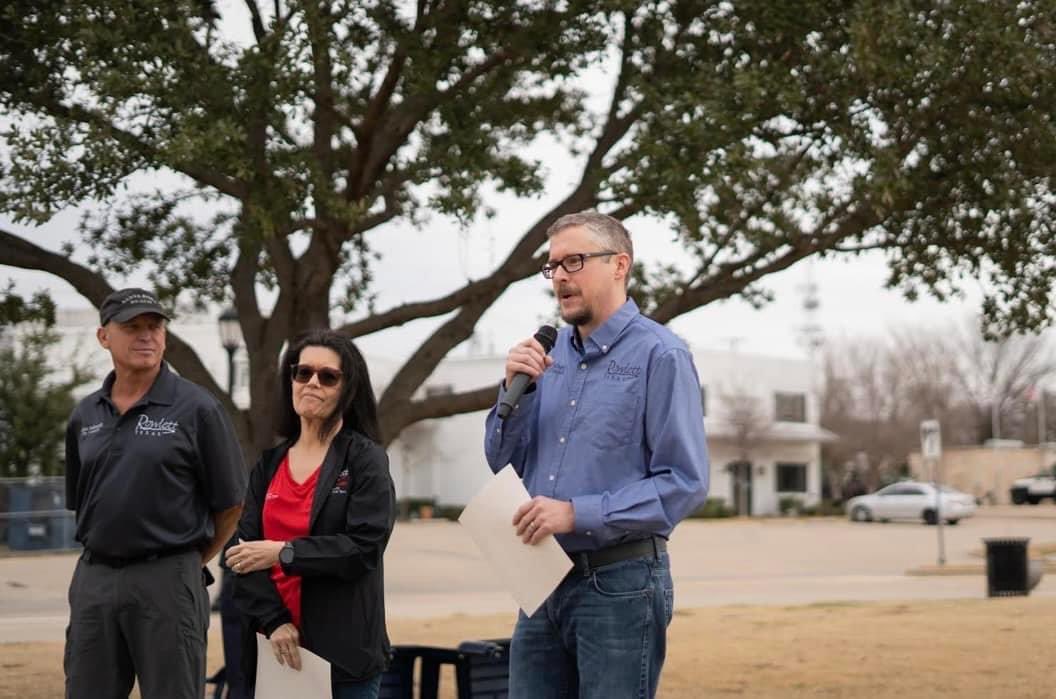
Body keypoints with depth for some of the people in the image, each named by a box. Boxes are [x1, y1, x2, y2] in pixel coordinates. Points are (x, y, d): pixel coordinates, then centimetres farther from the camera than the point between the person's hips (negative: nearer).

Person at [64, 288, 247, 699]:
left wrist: (191, 563, 5)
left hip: (166, 581, -5)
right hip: (93, 579, 5)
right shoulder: (84, 417, 10)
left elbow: (230, 503, -1)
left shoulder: (196, 409, -5)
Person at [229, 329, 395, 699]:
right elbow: (246, 549, 3)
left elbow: (365, 547, -11)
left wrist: (284, 553, -15)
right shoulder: (269, 464, 13)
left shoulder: (365, 458, 0)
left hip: (344, 648, -4)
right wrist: (274, 621, -11)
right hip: (277, 644, 4)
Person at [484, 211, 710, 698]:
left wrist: (578, 513, -20)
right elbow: (503, 462, 13)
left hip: (619, 584, -6)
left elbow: (685, 484, -15)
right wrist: (514, 389, -4)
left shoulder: (659, 356, -9)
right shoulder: (549, 352, 11)